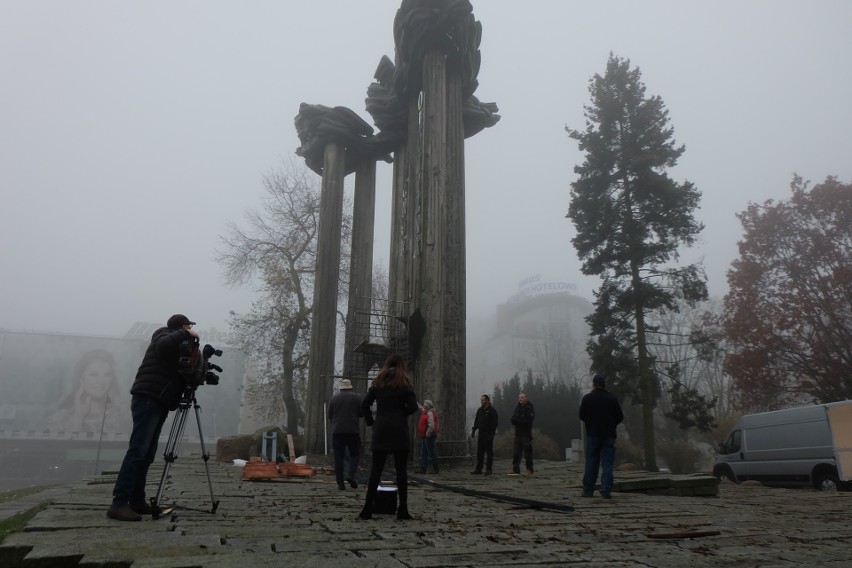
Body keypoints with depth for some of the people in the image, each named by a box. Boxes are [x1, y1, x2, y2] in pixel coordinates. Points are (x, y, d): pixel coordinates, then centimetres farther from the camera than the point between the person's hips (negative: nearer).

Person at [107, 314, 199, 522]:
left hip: (157, 404, 10)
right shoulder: (164, 334, 1)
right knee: (137, 451, -16)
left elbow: (176, 375, 26)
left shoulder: (175, 344, 26)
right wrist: (186, 334, -14)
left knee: (147, 455, 7)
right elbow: (163, 345, -24)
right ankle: (118, 504, -20)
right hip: (148, 400, -10)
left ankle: (136, 501, 9)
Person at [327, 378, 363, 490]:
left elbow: (330, 416, 9)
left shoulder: (334, 398, 6)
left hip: (337, 431, 1)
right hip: (353, 431, -1)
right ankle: (351, 475, -9)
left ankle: (340, 483, 2)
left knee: (338, 457, 4)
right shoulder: (357, 397, 2)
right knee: (355, 454, 11)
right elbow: (362, 413, 2)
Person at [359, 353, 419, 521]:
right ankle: (402, 510, 3)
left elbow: (364, 405, 3)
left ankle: (368, 508, 5)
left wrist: (371, 422, 9)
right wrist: (401, 414, 5)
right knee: (401, 470, 3)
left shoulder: (378, 383, 8)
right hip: (399, 431, -2)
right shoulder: (404, 383, -1)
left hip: (380, 431, 3)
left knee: (376, 469, 7)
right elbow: (413, 406, -10)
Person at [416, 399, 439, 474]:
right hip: (424, 437, 10)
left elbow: (431, 426, -24)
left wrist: (427, 434, -20)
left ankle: (435, 469, 4)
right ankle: (422, 469, 12)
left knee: (431, 453, -4)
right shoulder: (425, 412, 15)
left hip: (428, 437, -10)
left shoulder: (430, 414, -15)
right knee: (423, 454, 9)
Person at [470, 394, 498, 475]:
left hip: (488, 434, -7)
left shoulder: (492, 410, -7)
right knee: (479, 452, 7)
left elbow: (494, 423, -11)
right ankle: (478, 469, 12)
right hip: (481, 433, 7)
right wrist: (473, 430, 9)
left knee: (489, 451, -1)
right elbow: (476, 421, 19)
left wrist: (491, 434, -17)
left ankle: (488, 469, 4)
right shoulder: (479, 410, 14)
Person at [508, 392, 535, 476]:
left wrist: (517, 420, -14)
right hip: (518, 433, 7)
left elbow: (528, 419, -18)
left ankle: (529, 470, 6)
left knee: (527, 452, -2)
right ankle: (515, 469, 13)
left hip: (526, 433, -7)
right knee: (516, 452, 8)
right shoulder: (518, 407, 15)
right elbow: (513, 419, 13)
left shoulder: (530, 407, -7)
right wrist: (513, 420, -11)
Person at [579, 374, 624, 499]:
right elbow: (620, 417, -1)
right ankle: (606, 491, -3)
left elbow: (581, 416, 2)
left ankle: (588, 490, 10)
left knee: (591, 463, 8)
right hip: (609, 435, -1)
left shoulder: (587, 398, -4)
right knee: (607, 464, 2)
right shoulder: (612, 398, -4)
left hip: (592, 434, 1)